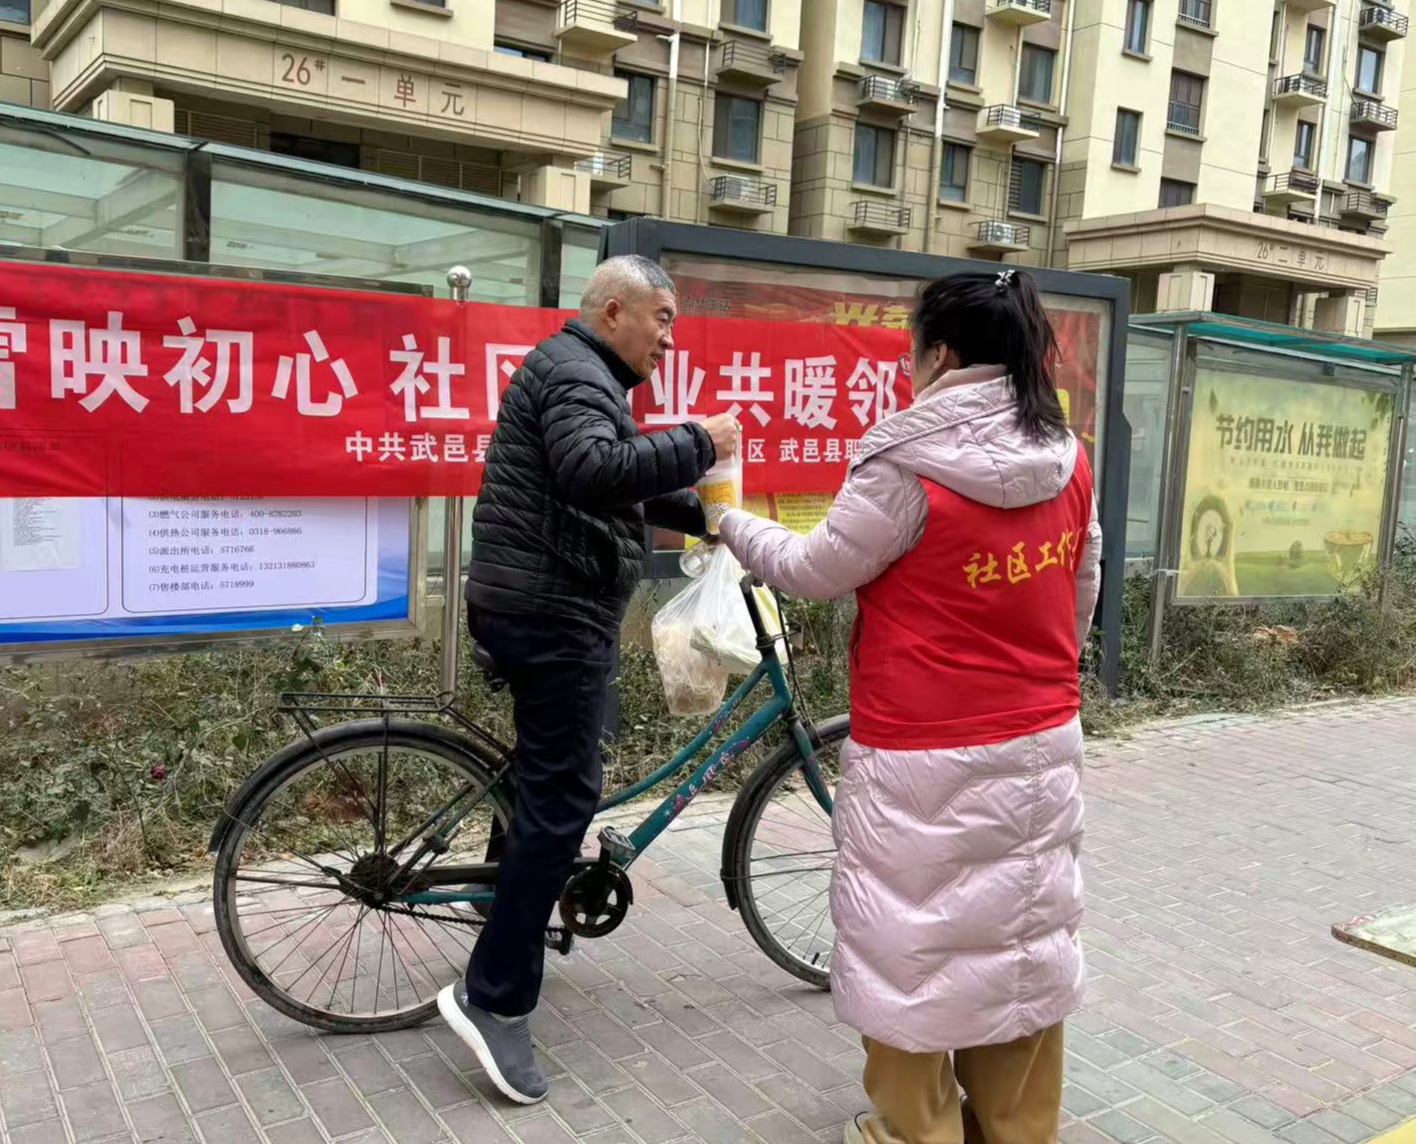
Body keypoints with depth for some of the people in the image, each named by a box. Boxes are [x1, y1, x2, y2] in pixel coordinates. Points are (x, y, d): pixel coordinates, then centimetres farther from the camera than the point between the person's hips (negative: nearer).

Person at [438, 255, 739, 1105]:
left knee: (554, 778, 25)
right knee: (563, 795, -8)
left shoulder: (583, 374, 21)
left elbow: (631, 486, 24)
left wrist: (711, 516, 13)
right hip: (553, 612, -11)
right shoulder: (579, 374, -14)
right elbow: (595, 473, -34)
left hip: (540, 604, 11)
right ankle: (493, 997, -3)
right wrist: (699, 445, -26)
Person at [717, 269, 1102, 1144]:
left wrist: (732, 523, 9)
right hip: (1040, 746, 7)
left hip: (926, 760, -7)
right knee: (1024, 937, 18)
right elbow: (1080, 603, 11)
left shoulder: (911, 469, -19)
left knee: (913, 942, 9)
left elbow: (815, 570, -8)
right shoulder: (1068, 461, 1)